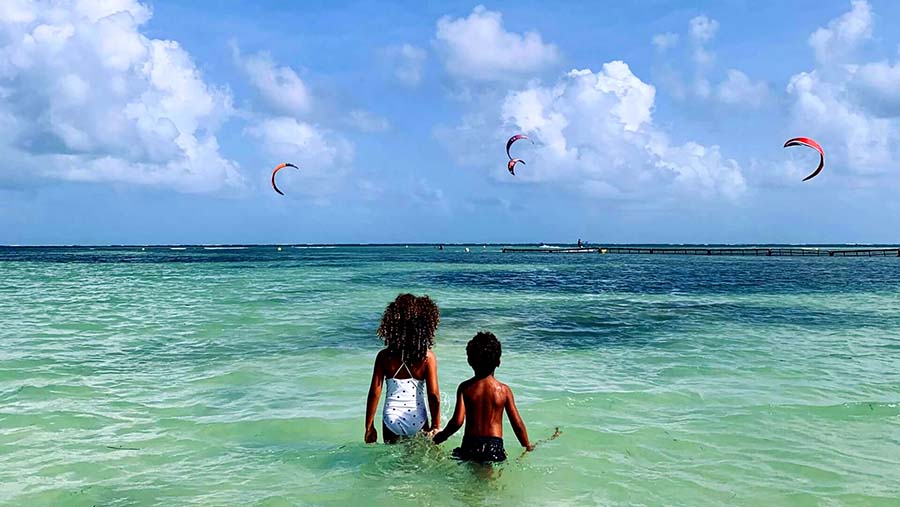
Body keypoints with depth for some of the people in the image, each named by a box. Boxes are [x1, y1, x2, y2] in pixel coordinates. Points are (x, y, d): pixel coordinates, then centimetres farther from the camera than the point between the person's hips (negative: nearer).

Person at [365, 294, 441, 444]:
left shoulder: (384, 356, -5)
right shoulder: (428, 357, -9)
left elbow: (374, 393, -4)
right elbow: (433, 395, -8)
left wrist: (369, 427, 5)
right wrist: (436, 426, 2)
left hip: (391, 420, 1)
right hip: (417, 421, -1)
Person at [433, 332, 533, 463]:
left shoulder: (465, 388, 2)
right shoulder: (504, 390, 3)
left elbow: (457, 422, -5)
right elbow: (517, 424, 6)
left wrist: (439, 437, 12)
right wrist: (528, 446, 22)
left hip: (469, 445, 1)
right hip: (495, 446, 0)